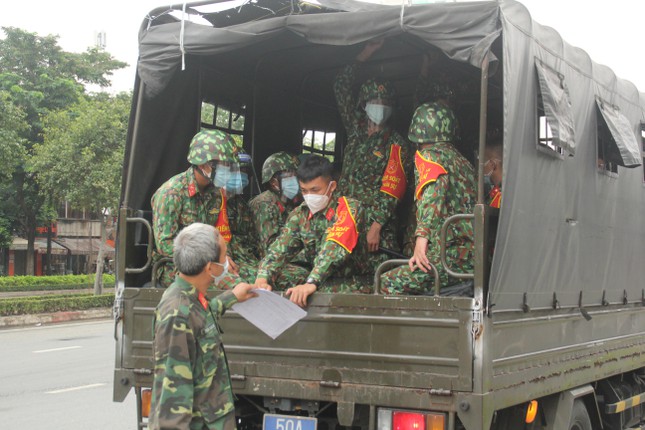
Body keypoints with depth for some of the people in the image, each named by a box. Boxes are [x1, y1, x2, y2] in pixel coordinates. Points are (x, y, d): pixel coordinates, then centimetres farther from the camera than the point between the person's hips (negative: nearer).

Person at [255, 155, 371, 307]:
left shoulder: (350, 209, -14)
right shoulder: (299, 214, 4)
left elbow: (335, 248, -28)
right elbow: (281, 247, -8)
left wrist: (312, 283, -42)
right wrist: (262, 277, -27)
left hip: (353, 282, -5)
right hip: (318, 280, 6)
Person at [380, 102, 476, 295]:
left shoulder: (429, 155, -1)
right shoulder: (461, 159, 23)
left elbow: (435, 189, -21)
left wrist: (422, 237, -28)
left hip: (451, 253, -8)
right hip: (473, 255, 8)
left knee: (390, 283, -7)